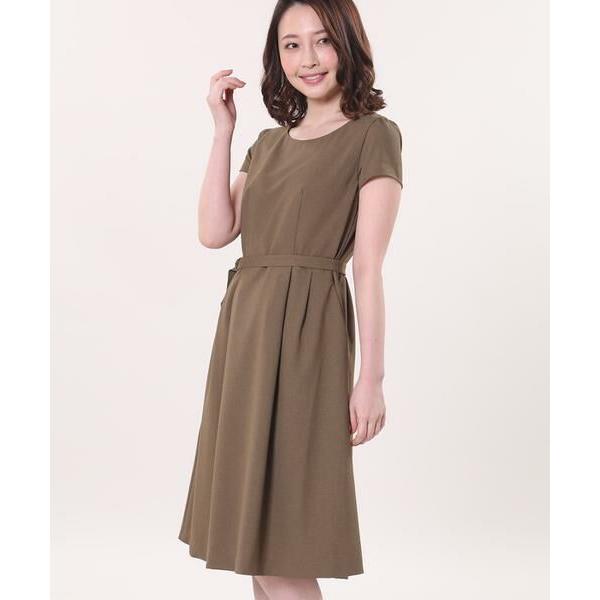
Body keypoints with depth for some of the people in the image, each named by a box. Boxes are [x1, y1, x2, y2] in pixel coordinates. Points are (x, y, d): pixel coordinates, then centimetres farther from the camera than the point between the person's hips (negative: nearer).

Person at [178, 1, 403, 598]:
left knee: (279, 549, -5)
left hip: (306, 329, -7)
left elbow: (369, 268, -9)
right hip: (243, 325, 7)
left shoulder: (372, 135, -2)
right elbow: (214, 231, 4)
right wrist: (222, 129, 5)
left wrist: (371, 378, -13)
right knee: (253, 537, 11)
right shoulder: (269, 142, 18)